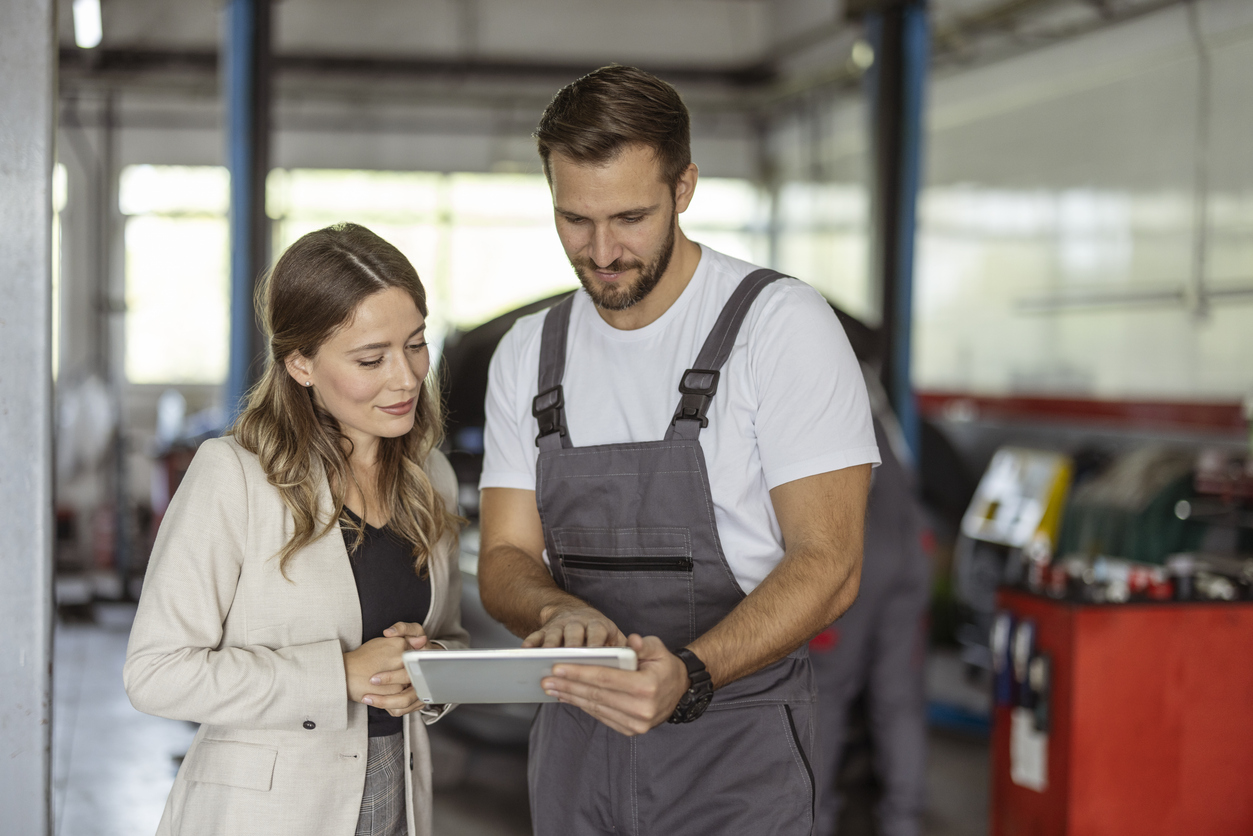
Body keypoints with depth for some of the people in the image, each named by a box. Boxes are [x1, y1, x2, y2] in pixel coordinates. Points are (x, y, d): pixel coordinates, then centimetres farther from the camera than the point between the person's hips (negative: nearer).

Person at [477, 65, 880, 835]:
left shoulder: (782, 325, -10)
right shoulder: (529, 353, 6)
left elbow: (826, 564, -15)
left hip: (733, 751, -4)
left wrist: (689, 676, -30)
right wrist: (560, 612, -20)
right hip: (575, 738, 4)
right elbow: (506, 559, 4)